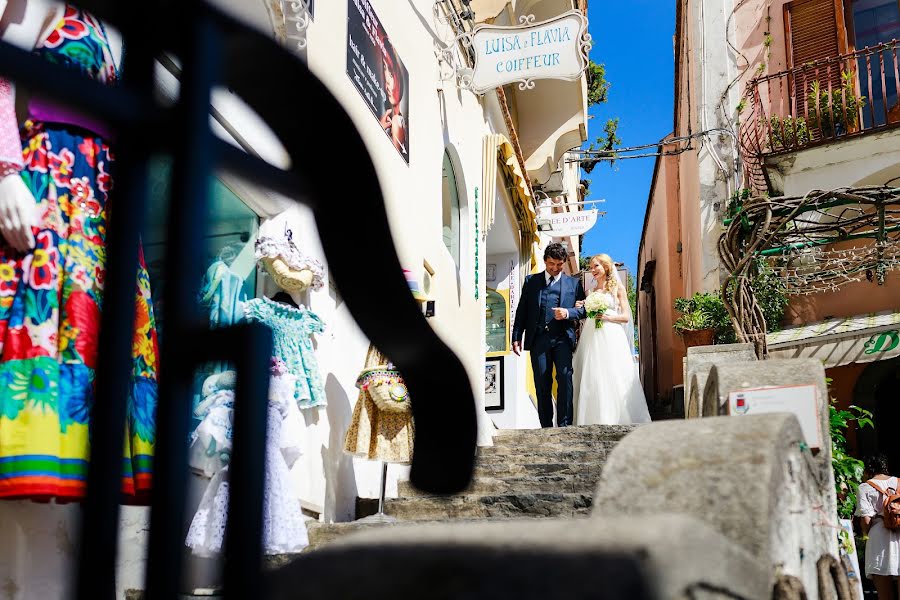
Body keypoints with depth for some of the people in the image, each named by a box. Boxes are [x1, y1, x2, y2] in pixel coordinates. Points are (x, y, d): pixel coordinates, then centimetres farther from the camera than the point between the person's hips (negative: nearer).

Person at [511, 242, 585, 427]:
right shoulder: (531, 281, 14)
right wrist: (516, 337, 5)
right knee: (542, 383, 0)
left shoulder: (574, 283, 13)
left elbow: (583, 310, 11)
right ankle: (546, 426, 6)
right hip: (538, 339, 1)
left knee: (565, 376, -17)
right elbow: (521, 311, 12)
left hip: (562, 338, -1)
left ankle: (565, 424, -14)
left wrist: (568, 313, -10)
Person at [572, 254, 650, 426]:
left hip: (611, 339, -3)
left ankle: (615, 421, -11)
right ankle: (595, 422, -8)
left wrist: (607, 317, -12)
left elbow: (626, 317, 3)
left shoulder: (618, 288, 10)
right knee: (592, 382, -6)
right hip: (591, 340, 3)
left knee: (613, 382, -11)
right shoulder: (589, 291, 19)